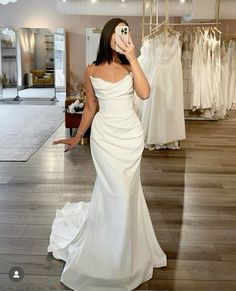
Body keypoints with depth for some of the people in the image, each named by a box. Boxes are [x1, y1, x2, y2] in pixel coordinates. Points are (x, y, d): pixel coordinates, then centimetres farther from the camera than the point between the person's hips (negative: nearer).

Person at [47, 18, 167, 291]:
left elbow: (144, 93, -18)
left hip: (131, 135, 1)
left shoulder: (130, 66, 1)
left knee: (114, 188, 12)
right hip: (104, 135, -1)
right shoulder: (92, 70, 0)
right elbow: (90, 107, 8)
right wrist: (78, 136, 11)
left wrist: (132, 58, -19)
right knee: (117, 190, 0)